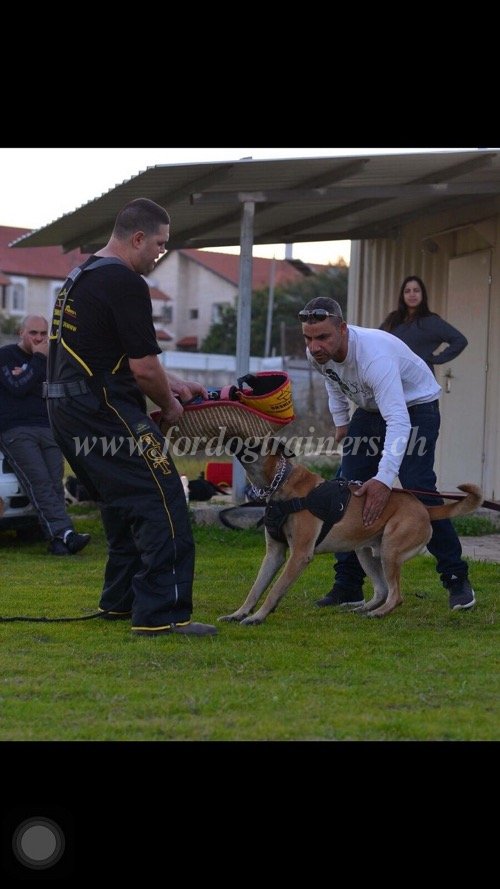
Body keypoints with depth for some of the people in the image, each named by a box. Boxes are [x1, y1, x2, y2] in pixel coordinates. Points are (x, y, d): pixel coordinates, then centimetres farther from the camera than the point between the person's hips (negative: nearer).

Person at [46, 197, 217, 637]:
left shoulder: (80, 276, 19)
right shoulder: (125, 283, -14)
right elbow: (144, 369, -14)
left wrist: (174, 384, 27)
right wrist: (169, 406, 4)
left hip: (67, 409, 10)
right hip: (104, 411, -10)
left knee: (125, 503, 23)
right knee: (162, 505, -10)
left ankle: (120, 600, 29)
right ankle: (162, 613, -15)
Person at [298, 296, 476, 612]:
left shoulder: (374, 355, -40)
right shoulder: (318, 354, -17)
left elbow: (398, 422, -47)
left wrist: (384, 478, -55)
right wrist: (341, 421, 8)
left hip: (415, 406, -7)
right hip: (370, 409, 7)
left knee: (418, 491, -18)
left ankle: (457, 580, -7)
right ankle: (348, 586, 3)